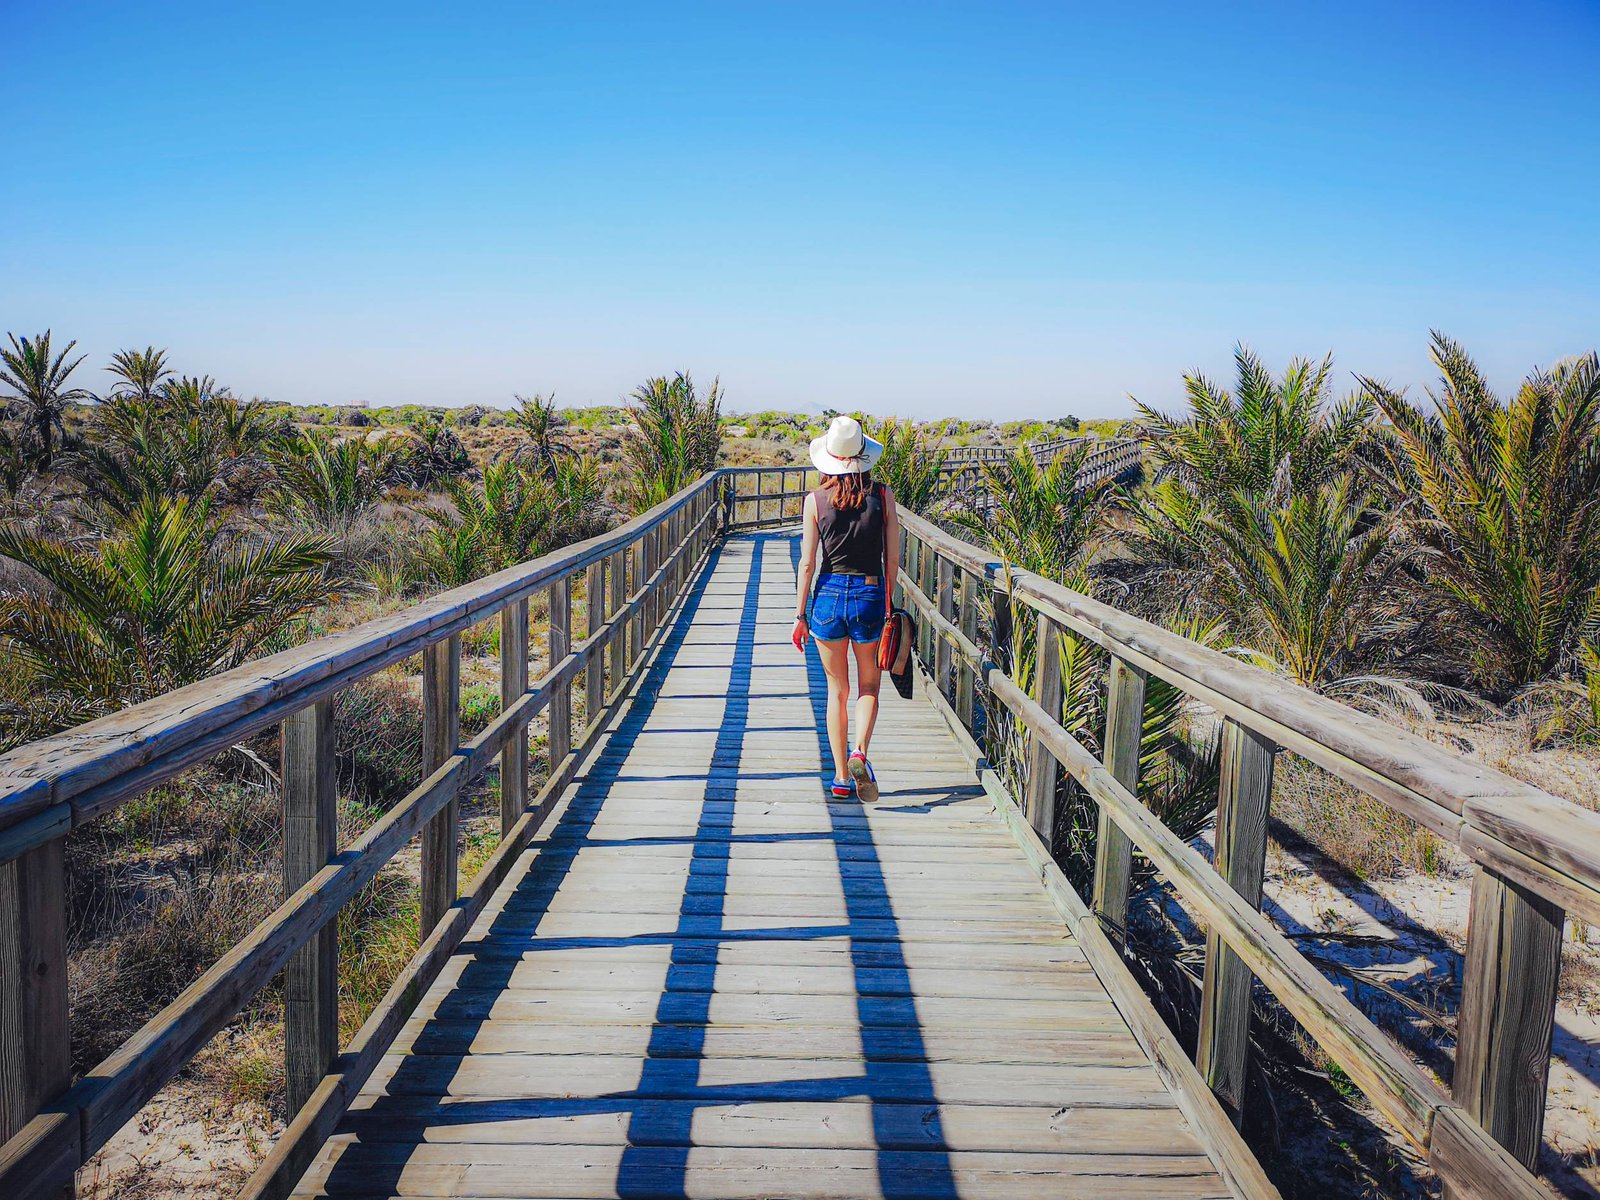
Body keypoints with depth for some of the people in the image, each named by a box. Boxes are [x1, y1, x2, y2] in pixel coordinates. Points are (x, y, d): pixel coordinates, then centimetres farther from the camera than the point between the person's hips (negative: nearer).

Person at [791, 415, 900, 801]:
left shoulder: (815, 500, -5)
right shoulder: (883, 496, -4)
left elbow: (807, 563, -4)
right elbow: (893, 558, -1)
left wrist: (801, 614, 3)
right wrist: (888, 604, 11)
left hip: (829, 595, 0)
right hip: (871, 595, 0)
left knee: (837, 690, 14)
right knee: (869, 686, 17)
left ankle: (841, 776, 15)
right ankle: (859, 753, -7)